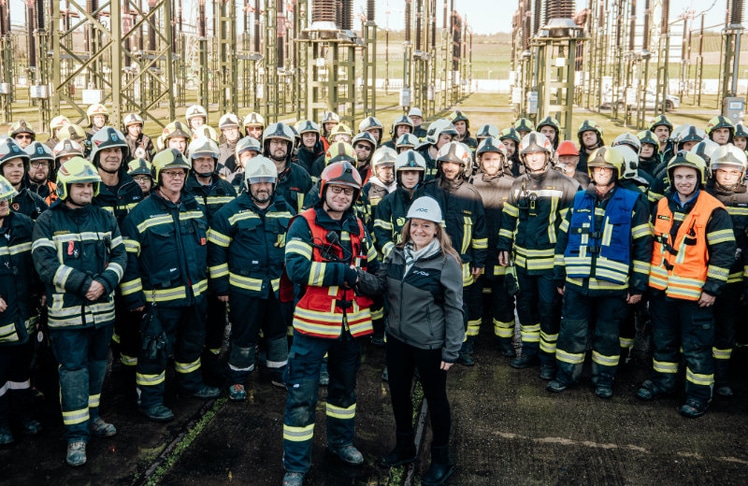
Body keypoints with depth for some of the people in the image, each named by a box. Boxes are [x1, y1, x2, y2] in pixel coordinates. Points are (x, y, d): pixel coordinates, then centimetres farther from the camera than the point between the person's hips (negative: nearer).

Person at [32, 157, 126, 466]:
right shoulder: (47, 222, -4)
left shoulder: (105, 219, 8)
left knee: (98, 365, 16)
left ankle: (91, 416, 33)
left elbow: (119, 256, 3)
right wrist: (85, 283, -22)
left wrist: (104, 282, -16)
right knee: (73, 370, -2)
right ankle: (76, 435, 6)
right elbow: (45, 264, -14)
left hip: (102, 308, 4)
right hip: (67, 310, -4)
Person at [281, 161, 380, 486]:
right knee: (302, 395, -1)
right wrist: (343, 273, -24)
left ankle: (341, 441, 42)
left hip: (350, 323, 6)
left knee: (345, 386, 21)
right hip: (314, 322, -5)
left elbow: (374, 267, 22)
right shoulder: (304, 224, -9)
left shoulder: (357, 227, 8)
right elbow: (296, 267, -24)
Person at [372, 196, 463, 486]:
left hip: (429, 344, -6)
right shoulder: (397, 254, 2)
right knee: (398, 392, 18)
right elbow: (381, 285, 7)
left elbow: (454, 309, -13)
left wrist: (451, 351, -13)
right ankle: (404, 448, 40)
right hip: (397, 338, 6)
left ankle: (441, 459, 28)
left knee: (435, 397, 10)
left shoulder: (447, 262, -15)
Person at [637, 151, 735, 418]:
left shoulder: (713, 210, -11)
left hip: (693, 292, -6)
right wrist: (647, 277, 14)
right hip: (660, 288, 6)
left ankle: (699, 393, 17)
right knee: (663, 340, 18)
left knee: (696, 345, 4)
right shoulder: (662, 205, 6)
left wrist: (712, 289, -13)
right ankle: (662, 381, 33)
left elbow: (724, 252, -11)